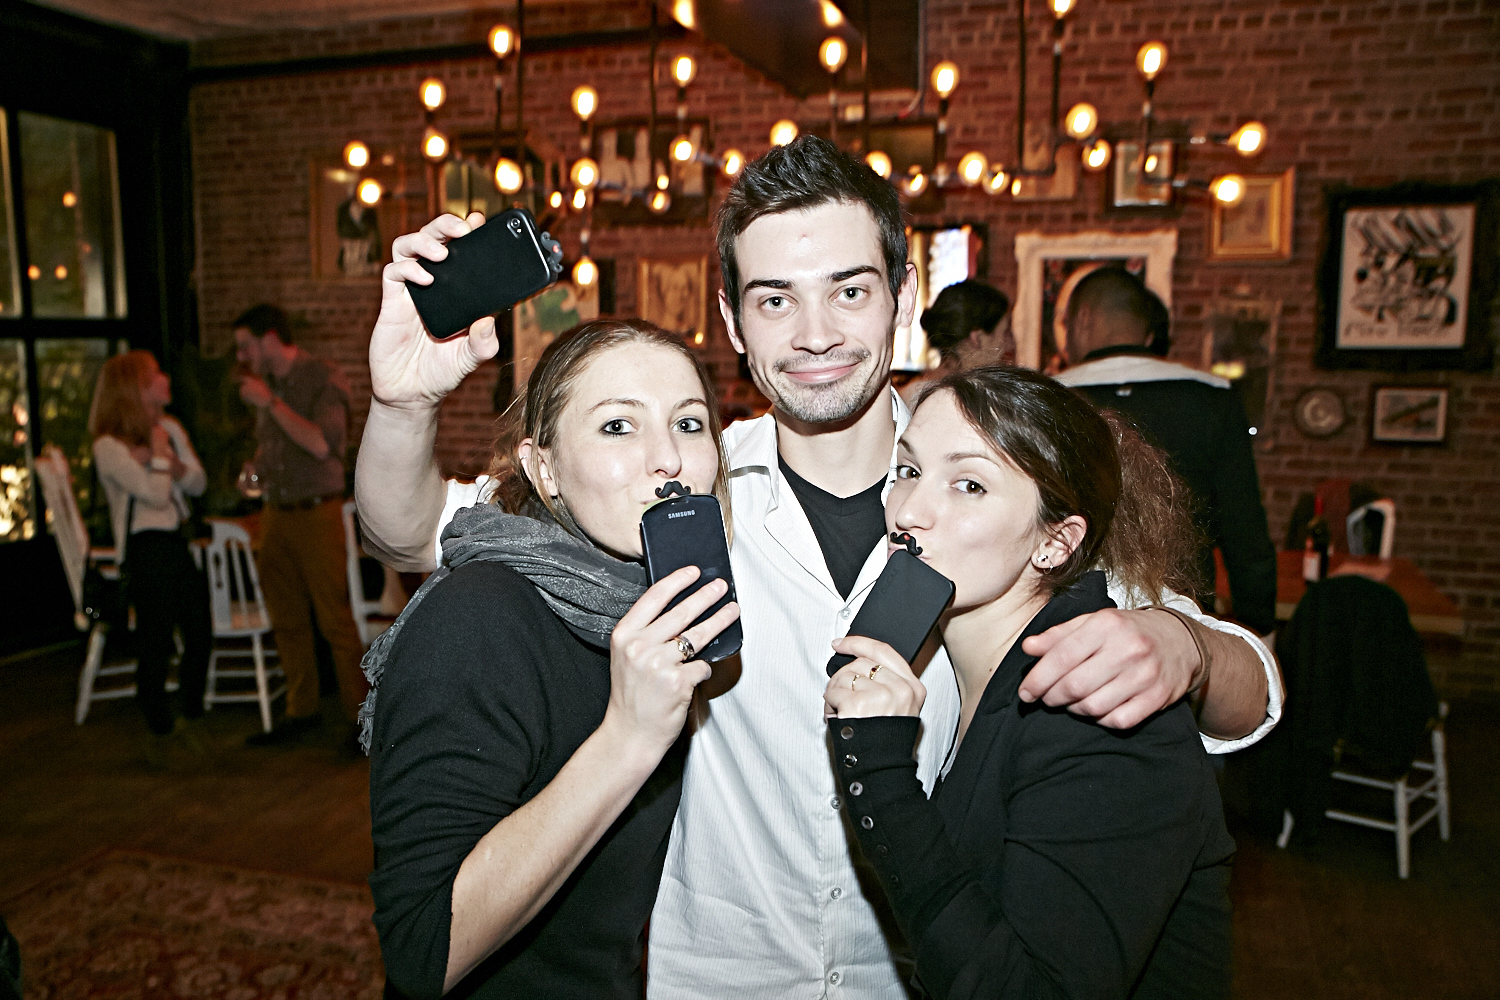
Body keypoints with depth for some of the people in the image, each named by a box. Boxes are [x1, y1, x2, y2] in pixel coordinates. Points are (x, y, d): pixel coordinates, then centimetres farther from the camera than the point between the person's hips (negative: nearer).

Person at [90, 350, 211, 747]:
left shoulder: (170, 428, 10)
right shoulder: (109, 446, -13)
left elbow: (199, 483, 7)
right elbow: (156, 494, -20)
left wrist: (172, 463, -12)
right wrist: (159, 452, -7)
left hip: (177, 542, 7)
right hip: (145, 549, -7)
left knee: (200, 632, 12)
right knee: (156, 644, 2)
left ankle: (193, 715, 30)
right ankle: (163, 729, 17)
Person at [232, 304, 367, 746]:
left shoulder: (324, 379, -8)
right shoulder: (267, 383, 14)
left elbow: (322, 444, -23)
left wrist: (270, 403, -18)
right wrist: (259, 466, 8)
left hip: (316, 513, -7)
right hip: (275, 512, 7)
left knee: (335, 620, -6)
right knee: (286, 620, 11)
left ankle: (362, 717, 2)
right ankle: (302, 711, 22)